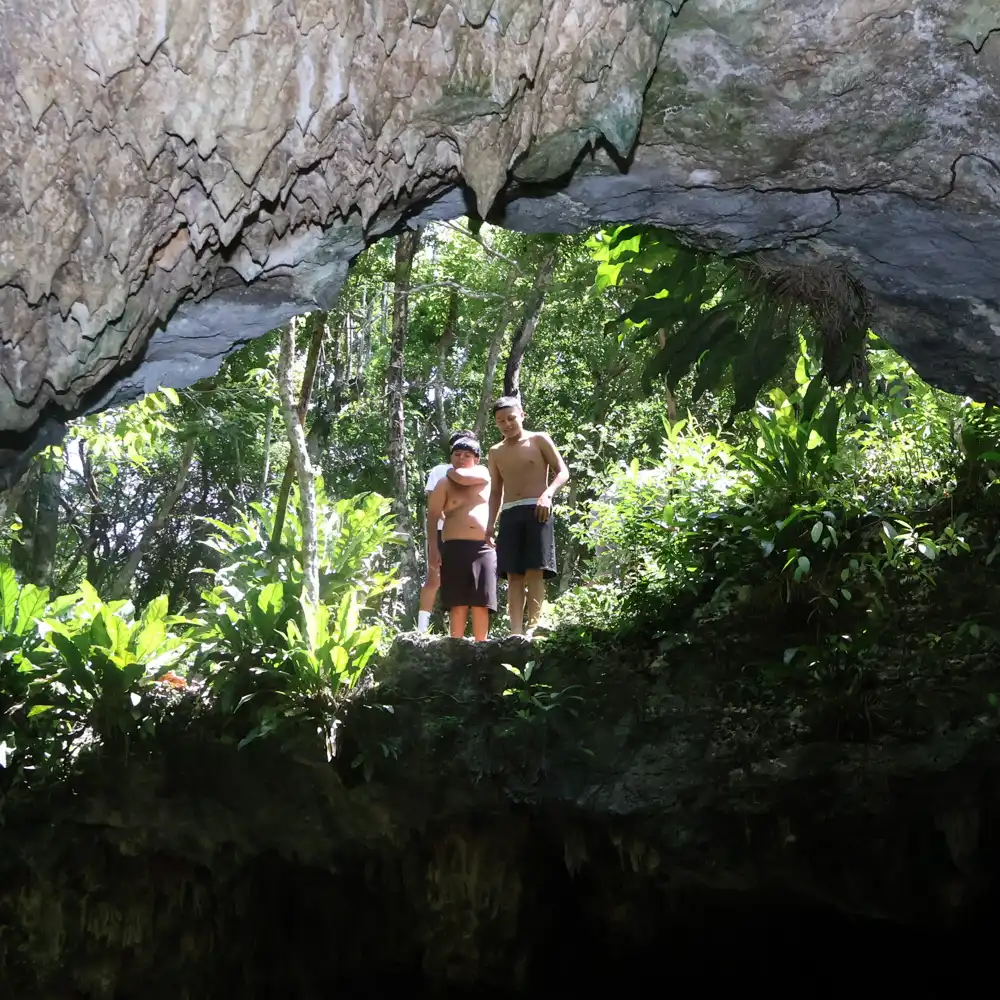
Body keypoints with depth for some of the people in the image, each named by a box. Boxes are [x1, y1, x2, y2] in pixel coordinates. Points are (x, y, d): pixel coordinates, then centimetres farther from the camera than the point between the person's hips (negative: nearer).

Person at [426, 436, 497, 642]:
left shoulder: (482, 475, 14)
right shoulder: (444, 484, 10)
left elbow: (462, 477, -8)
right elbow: (432, 516, 3)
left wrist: (452, 472, 15)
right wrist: (434, 548, -8)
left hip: (484, 548, 1)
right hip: (455, 547, -1)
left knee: (481, 602, -4)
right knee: (458, 602, -7)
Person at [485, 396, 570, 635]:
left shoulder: (539, 440, 5)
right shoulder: (496, 452, 18)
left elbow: (563, 472, 1)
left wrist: (548, 494, -17)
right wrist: (491, 523, 11)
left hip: (536, 510, -4)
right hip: (509, 514, 4)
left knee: (534, 571, -12)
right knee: (514, 575, -4)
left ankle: (533, 627, -16)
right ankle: (516, 631, -9)